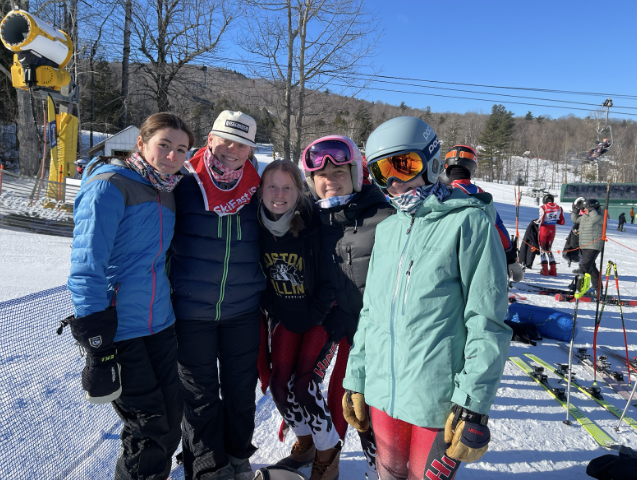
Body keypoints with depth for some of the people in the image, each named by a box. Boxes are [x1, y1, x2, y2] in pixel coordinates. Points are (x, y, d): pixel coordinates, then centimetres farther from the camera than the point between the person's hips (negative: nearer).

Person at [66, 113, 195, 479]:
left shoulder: (166, 193, 11)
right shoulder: (111, 186, -12)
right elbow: (87, 267, -17)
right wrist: (97, 347, -19)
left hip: (160, 325, 7)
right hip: (117, 329, -7)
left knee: (170, 423, 14)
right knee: (150, 429, 1)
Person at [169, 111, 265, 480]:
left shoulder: (256, 190, 1)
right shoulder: (185, 184, -8)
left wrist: (263, 292, 13)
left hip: (244, 311, 3)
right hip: (192, 311, -2)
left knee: (242, 386, 16)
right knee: (200, 392, 11)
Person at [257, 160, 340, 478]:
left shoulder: (314, 226, -21)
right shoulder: (258, 227, -8)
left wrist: (313, 315, -13)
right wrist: (272, 309, 2)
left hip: (319, 317, -4)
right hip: (284, 318, 5)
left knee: (303, 385, -9)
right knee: (279, 385, 4)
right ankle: (305, 443, 32)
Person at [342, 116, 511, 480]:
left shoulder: (469, 221, -9)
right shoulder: (387, 229, 10)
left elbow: (487, 322, -13)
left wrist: (473, 404, -15)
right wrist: (356, 380, 14)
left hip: (439, 401, -5)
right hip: (384, 394, 6)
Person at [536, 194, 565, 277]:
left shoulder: (543, 207, -14)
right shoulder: (559, 208, 1)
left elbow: (541, 221, -18)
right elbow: (562, 222, 2)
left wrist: (536, 221, 3)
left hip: (544, 229, -5)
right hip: (553, 229, 5)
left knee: (542, 248, 7)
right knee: (548, 248, 16)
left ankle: (545, 270, 3)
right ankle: (553, 270, 15)